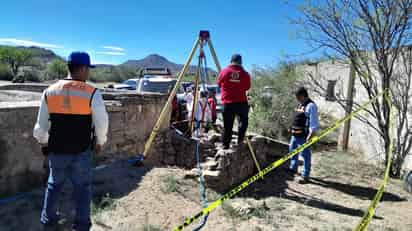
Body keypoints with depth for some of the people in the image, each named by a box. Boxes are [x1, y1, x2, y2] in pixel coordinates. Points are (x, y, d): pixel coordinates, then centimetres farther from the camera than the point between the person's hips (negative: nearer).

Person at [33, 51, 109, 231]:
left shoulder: (49, 91, -2)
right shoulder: (92, 93, -13)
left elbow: (41, 124, 5)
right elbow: (102, 122, -8)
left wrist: (44, 143, 21)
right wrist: (100, 142, 9)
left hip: (56, 150, 4)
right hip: (82, 151, -3)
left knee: (54, 185, 22)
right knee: (82, 187, 12)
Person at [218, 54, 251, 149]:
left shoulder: (224, 72, -2)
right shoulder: (245, 74, -4)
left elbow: (219, 84, 11)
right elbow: (247, 87, 6)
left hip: (227, 103, 1)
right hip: (241, 102, 0)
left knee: (227, 125, 8)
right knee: (244, 120, 21)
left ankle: (226, 144, 12)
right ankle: (240, 139, 14)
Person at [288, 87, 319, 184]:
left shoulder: (310, 106, -14)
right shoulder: (300, 105, 15)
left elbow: (314, 122, -18)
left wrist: (310, 135, -23)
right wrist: (292, 129, 22)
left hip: (303, 136, -10)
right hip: (295, 134, 10)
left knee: (305, 154, -1)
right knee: (293, 150, 22)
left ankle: (305, 176, 7)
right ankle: (293, 168, 41)